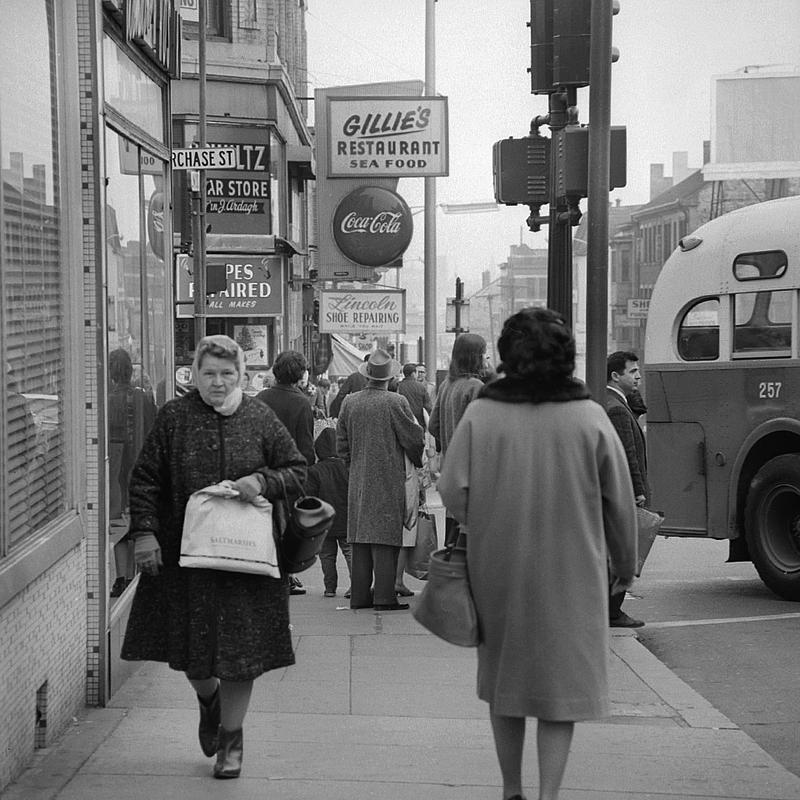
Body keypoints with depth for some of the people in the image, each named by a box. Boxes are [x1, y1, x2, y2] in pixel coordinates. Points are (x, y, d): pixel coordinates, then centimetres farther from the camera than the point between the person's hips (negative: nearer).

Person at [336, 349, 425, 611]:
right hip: (388, 480, -5)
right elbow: (413, 438, -5)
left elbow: (341, 444, 10)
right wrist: (420, 461, 13)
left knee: (361, 538, 10)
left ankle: (360, 596, 13)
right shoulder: (396, 402, -12)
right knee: (385, 539, -3)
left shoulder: (350, 402, 3)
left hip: (358, 481, 5)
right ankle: (384, 597, -5)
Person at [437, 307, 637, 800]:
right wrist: (626, 564, 12)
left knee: (504, 682, 17)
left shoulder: (481, 414, -8)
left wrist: (485, 528, 9)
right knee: (564, 683, 8)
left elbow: (452, 490, -10)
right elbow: (620, 501, -2)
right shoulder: (590, 417, -8)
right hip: (569, 574, -1)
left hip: (497, 571, 2)